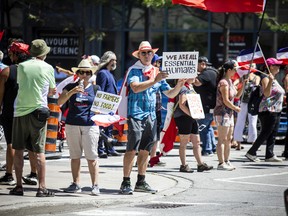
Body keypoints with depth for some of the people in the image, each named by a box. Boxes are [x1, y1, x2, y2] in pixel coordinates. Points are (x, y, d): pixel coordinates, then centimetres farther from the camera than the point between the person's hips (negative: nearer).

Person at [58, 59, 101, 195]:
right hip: (72, 125, 1)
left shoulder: (95, 89, 8)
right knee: (75, 156, 7)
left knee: (92, 157, -5)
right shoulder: (71, 87, 7)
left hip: (90, 125, -1)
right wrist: (72, 92, -18)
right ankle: (76, 184, 13)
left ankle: (95, 185, -6)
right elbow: (60, 102, -5)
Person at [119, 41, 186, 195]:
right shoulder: (134, 70, -2)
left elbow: (170, 94, 18)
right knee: (132, 150, -9)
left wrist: (179, 85, -1)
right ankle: (126, 183, -8)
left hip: (151, 116, 6)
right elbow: (135, 87, -21)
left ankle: (141, 182, 17)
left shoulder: (157, 73, 15)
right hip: (136, 114, -6)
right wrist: (154, 81, -25)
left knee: (145, 150, 10)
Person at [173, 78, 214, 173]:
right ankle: (183, 165, 3)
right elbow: (181, 105, -20)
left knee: (197, 142, 8)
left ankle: (200, 164, 9)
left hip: (192, 118, 9)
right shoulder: (183, 88, -12)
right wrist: (191, 114, -23)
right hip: (183, 117, -9)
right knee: (184, 143, -2)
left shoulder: (190, 87, 17)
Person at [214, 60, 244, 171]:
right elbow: (226, 100, -19)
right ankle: (221, 164, -8)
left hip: (229, 113, 10)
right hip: (222, 113, -10)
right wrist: (235, 108, -6)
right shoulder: (223, 82, -16)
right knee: (222, 140, -8)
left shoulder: (229, 81, 13)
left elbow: (237, 95, 19)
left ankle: (226, 162, 19)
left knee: (228, 139, 13)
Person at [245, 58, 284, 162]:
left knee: (272, 134, 8)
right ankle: (251, 153, -4)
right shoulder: (265, 78, -12)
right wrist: (270, 81, -34)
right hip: (268, 111, -10)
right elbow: (266, 93, -24)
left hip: (275, 111, 10)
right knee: (265, 134, -9)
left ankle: (270, 155, 9)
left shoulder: (273, 78, 18)